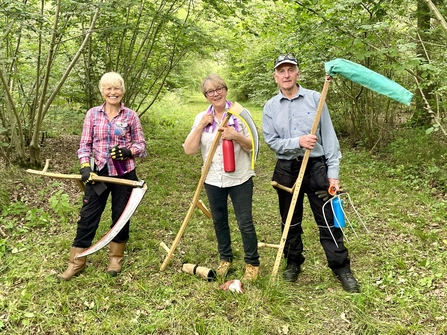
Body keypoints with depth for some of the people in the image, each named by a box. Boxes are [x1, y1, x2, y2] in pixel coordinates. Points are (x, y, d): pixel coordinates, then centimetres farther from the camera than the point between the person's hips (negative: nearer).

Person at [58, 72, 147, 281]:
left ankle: (115, 258, 29)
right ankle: (76, 262, 16)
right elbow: (85, 144, 2)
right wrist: (85, 166, -13)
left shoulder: (131, 115, -1)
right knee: (88, 217, 4)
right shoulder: (93, 114, 1)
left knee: (120, 216, 11)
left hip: (124, 174, 0)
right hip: (98, 173, 1)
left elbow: (141, 144, 1)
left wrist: (127, 151, -19)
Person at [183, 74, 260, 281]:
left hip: (239, 178, -3)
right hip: (213, 180, 3)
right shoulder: (201, 118, 2)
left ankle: (252, 263, 20)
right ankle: (225, 258, 35)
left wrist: (236, 136, -23)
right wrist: (201, 126, -14)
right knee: (219, 222, 16)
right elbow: (189, 150, -5)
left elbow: (253, 147, -6)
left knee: (245, 223, 2)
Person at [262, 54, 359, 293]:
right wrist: (298, 142, -21)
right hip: (287, 170, 2)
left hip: (316, 166, -1)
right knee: (290, 222, 14)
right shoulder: (270, 107, 2)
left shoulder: (315, 98, -2)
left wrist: (333, 172, -8)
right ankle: (293, 263, 32)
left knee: (328, 221, 3)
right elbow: (272, 142, -3)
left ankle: (342, 269, 16)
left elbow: (329, 136, -3)